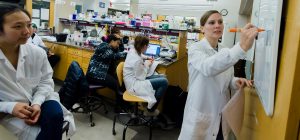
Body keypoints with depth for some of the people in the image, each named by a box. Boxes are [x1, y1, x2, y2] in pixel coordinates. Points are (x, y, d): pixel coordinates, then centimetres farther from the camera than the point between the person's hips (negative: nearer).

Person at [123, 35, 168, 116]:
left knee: (162, 77, 9)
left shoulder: (132, 51, 0)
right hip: (134, 86, -10)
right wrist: (147, 66, -5)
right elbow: (141, 77, -18)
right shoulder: (137, 60, -27)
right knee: (164, 82, -14)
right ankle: (150, 110, 2)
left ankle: (150, 106, 16)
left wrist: (145, 62, 6)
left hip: (135, 80, 10)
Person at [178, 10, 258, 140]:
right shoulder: (195, 48, -14)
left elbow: (225, 80, 14)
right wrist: (241, 47, -48)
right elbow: (208, 67, -36)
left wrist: (236, 82, -10)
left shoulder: (224, 51, 6)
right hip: (201, 116, -6)